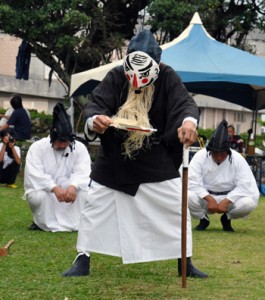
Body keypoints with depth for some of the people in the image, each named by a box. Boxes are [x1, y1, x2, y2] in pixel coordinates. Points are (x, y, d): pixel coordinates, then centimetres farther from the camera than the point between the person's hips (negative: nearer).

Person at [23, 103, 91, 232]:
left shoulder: (79, 147, -7)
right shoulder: (37, 147, -13)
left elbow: (82, 172, -17)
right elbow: (35, 175, -23)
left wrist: (73, 186, -39)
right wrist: (55, 188, -37)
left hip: (69, 188, 2)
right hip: (43, 189, -2)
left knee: (85, 194, -27)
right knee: (39, 197, -35)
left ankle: (73, 223, -7)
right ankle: (42, 222, -5)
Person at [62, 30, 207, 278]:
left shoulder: (167, 78, -12)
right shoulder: (115, 77, -11)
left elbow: (185, 102, -26)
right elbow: (96, 103, -21)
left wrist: (188, 120, -51)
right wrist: (95, 120, -46)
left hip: (157, 161, 0)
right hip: (114, 160, 0)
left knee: (176, 208, 3)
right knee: (95, 207, 4)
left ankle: (185, 264, 18)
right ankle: (82, 260, 16)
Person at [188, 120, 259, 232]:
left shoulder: (237, 158, -13)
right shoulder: (201, 156, -15)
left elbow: (245, 185, -17)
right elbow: (193, 182, -19)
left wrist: (226, 201, -27)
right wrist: (209, 199, -30)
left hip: (229, 197, 1)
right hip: (204, 196, 0)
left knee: (250, 202, -29)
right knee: (188, 196, -33)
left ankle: (227, 219, 5)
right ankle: (203, 219, 2)